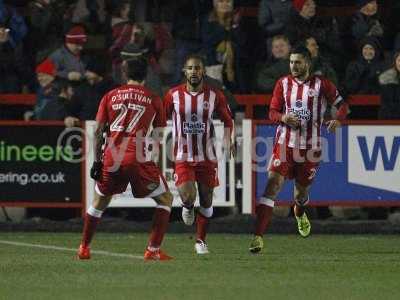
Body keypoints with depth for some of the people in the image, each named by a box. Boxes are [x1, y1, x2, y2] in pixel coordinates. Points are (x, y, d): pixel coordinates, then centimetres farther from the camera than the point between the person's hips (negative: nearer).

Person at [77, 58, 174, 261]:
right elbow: (158, 136, 11)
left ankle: (84, 248, 27)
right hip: (137, 159, -3)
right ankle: (153, 250, 3)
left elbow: (98, 132, 9)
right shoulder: (153, 99, 9)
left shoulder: (110, 96, 13)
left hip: (111, 159, 3)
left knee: (99, 201, 25)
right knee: (165, 199, 13)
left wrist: (97, 161, 12)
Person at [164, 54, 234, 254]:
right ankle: (187, 208, 18)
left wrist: (227, 140, -4)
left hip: (207, 157, 2)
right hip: (182, 156, -2)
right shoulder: (173, 95, -5)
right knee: (188, 197, -20)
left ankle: (201, 241, 23)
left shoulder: (214, 95, -3)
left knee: (206, 200, 7)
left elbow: (227, 120, 10)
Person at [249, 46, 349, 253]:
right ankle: (258, 236, -21)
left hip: (310, 147, 0)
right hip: (285, 143, 0)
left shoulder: (321, 84, -1)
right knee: (272, 185, -16)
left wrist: (337, 119, -18)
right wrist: (283, 117, -16)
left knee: (302, 189, 12)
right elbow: (272, 112, 7)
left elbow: (342, 105, 4)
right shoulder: (283, 83, 5)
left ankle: (300, 213, 52)